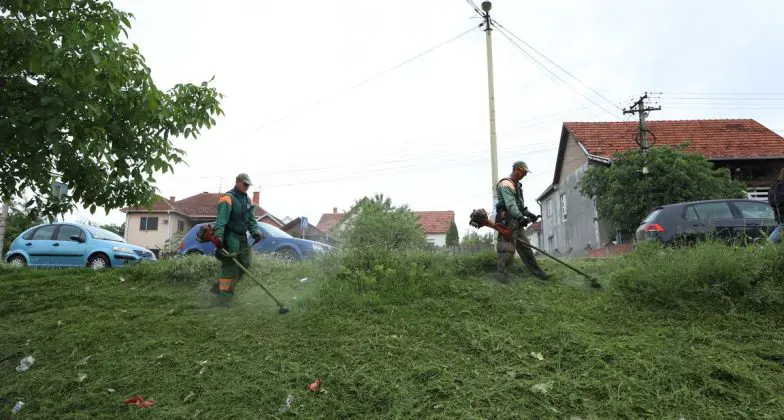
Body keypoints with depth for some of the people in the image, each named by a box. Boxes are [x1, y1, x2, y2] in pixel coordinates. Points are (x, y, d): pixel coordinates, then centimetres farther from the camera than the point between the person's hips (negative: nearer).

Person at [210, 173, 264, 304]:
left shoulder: (247, 200, 16)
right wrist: (219, 234, -36)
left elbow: (251, 219, 12)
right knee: (229, 265, -10)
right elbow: (221, 218, -23)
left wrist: (255, 231, -5)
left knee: (244, 265, 10)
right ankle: (224, 295, -3)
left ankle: (219, 287, 24)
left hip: (242, 237, 9)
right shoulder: (228, 198, -10)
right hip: (230, 236, -8)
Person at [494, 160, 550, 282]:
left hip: (516, 222, 10)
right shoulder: (506, 184, -11)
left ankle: (537, 271, 17)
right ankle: (502, 275, -3)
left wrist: (528, 214, 18)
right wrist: (520, 217, -38)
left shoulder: (517, 185, 23)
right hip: (507, 221, -10)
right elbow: (510, 203, -27)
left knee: (525, 247, 12)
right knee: (507, 249, -10)